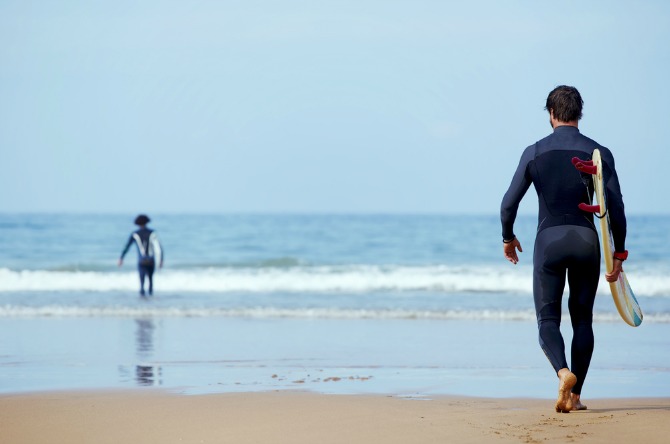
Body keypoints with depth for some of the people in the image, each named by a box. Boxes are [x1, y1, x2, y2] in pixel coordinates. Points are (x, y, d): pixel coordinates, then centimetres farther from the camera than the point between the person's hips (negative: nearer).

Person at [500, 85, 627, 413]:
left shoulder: (534, 153, 0)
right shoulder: (599, 153, 2)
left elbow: (509, 204, 2)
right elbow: (616, 208, -1)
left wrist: (508, 238, 20)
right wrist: (618, 253, 8)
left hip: (549, 240, -1)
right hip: (586, 240, 1)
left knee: (548, 320, 4)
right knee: (582, 318, 13)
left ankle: (563, 372, -25)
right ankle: (575, 395, 10)